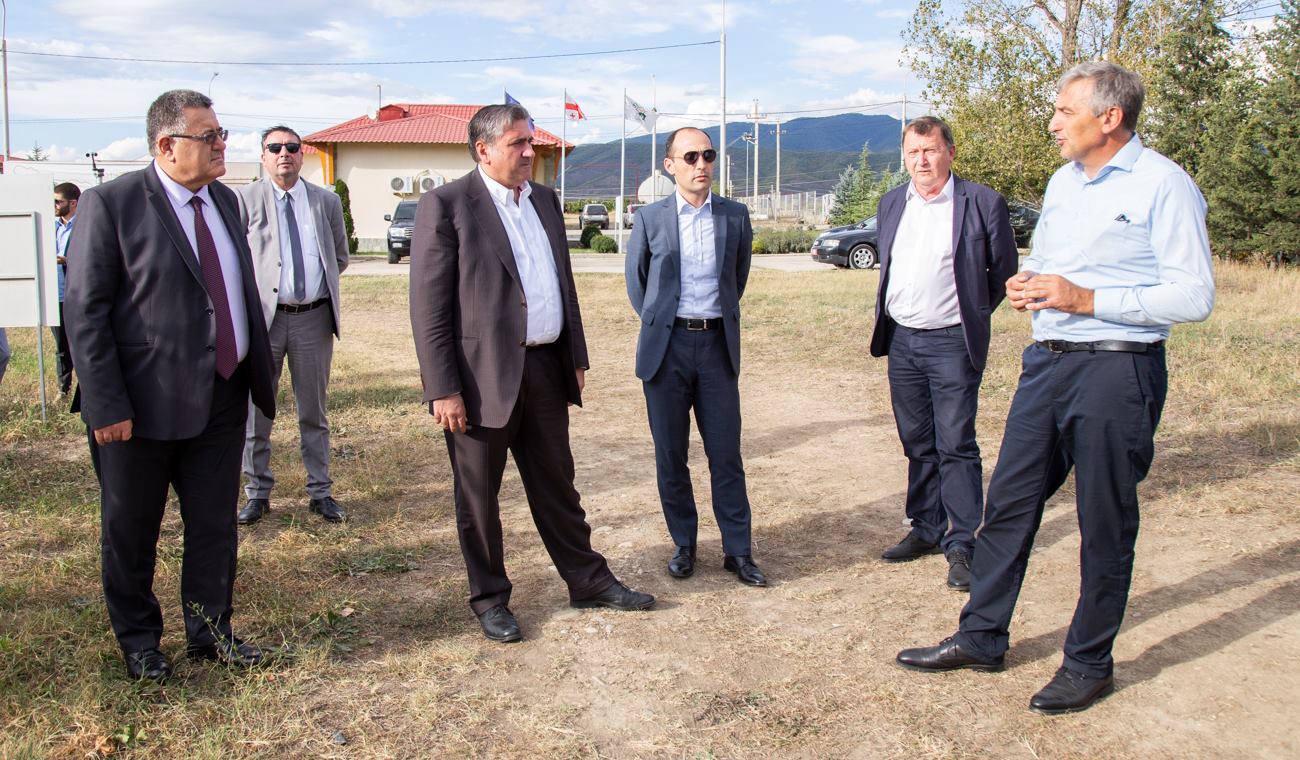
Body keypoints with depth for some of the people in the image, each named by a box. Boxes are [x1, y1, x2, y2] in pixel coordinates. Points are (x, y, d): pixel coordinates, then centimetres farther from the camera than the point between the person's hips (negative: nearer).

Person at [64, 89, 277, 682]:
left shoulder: (224, 200, 8)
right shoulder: (111, 204, -11)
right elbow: (85, 311, -13)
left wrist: (260, 373, 11)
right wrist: (106, 407, -17)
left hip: (223, 397, 5)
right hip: (143, 404, -5)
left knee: (215, 527, 15)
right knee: (130, 533, 13)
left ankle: (210, 632, 33)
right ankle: (139, 642, 33)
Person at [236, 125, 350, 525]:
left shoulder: (327, 202, 9)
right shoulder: (244, 200, 0)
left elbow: (340, 257, 17)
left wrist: (319, 281, 8)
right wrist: (258, 286, -2)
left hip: (314, 316, 2)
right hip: (263, 316, -2)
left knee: (313, 411, 11)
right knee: (256, 411, 6)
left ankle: (320, 492, 20)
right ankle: (258, 492, 20)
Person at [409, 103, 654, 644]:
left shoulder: (545, 199, 13)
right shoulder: (446, 205, -9)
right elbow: (428, 305, -12)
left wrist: (576, 356, 15)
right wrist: (443, 388, -16)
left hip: (545, 368, 6)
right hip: (483, 375, -6)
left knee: (556, 484, 17)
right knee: (478, 494, 9)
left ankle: (588, 580, 29)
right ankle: (490, 599, 24)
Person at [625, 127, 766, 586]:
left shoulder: (735, 216, 4)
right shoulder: (650, 218, 0)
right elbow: (635, 277, 14)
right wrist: (657, 321, 11)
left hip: (717, 343, 1)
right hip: (666, 346, 0)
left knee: (726, 453, 2)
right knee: (671, 455, 7)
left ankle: (737, 550, 14)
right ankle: (683, 544, 22)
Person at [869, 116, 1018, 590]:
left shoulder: (983, 203, -7)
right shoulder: (891, 204, 9)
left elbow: (1003, 272, 2)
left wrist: (971, 314, 7)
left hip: (952, 342, -5)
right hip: (901, 340, 5)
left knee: (955, 445, -4)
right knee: (918, 444, 13)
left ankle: (961, 545, 4)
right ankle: (925, 529, 25)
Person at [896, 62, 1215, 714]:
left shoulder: (1164, 185, -10)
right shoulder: (1062, 182, 14)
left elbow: (1194, 296, -15)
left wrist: (1087, 299, -20)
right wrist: (1027, 284, 3)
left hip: (1117, 370, -7)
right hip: (1047, 361, 7)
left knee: (1105, 524, 5)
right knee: (1008, 503, 10)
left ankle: (1090, 664, 21)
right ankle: (981, 638, 23)